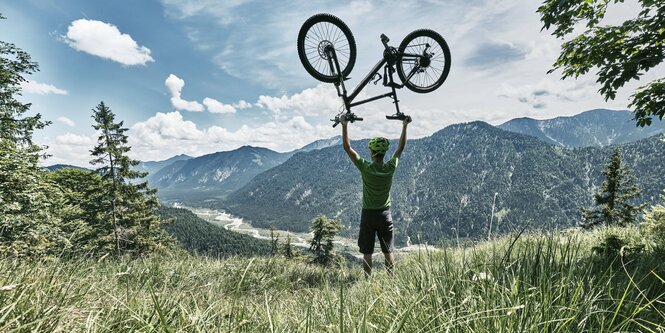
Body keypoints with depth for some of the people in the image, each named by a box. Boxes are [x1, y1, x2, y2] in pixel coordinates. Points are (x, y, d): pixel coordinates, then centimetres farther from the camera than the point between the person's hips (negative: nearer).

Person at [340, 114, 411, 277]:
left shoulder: (365, 167, -15)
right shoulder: (390, 168, -9)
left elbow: (347, 147, -10)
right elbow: (401, 147, 6)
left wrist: (344, 125, -7)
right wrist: (405, 126, 12)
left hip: (368, 214, -2)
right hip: (385, 214, 2)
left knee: (367, 253, 7)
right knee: (388, 251, 13)